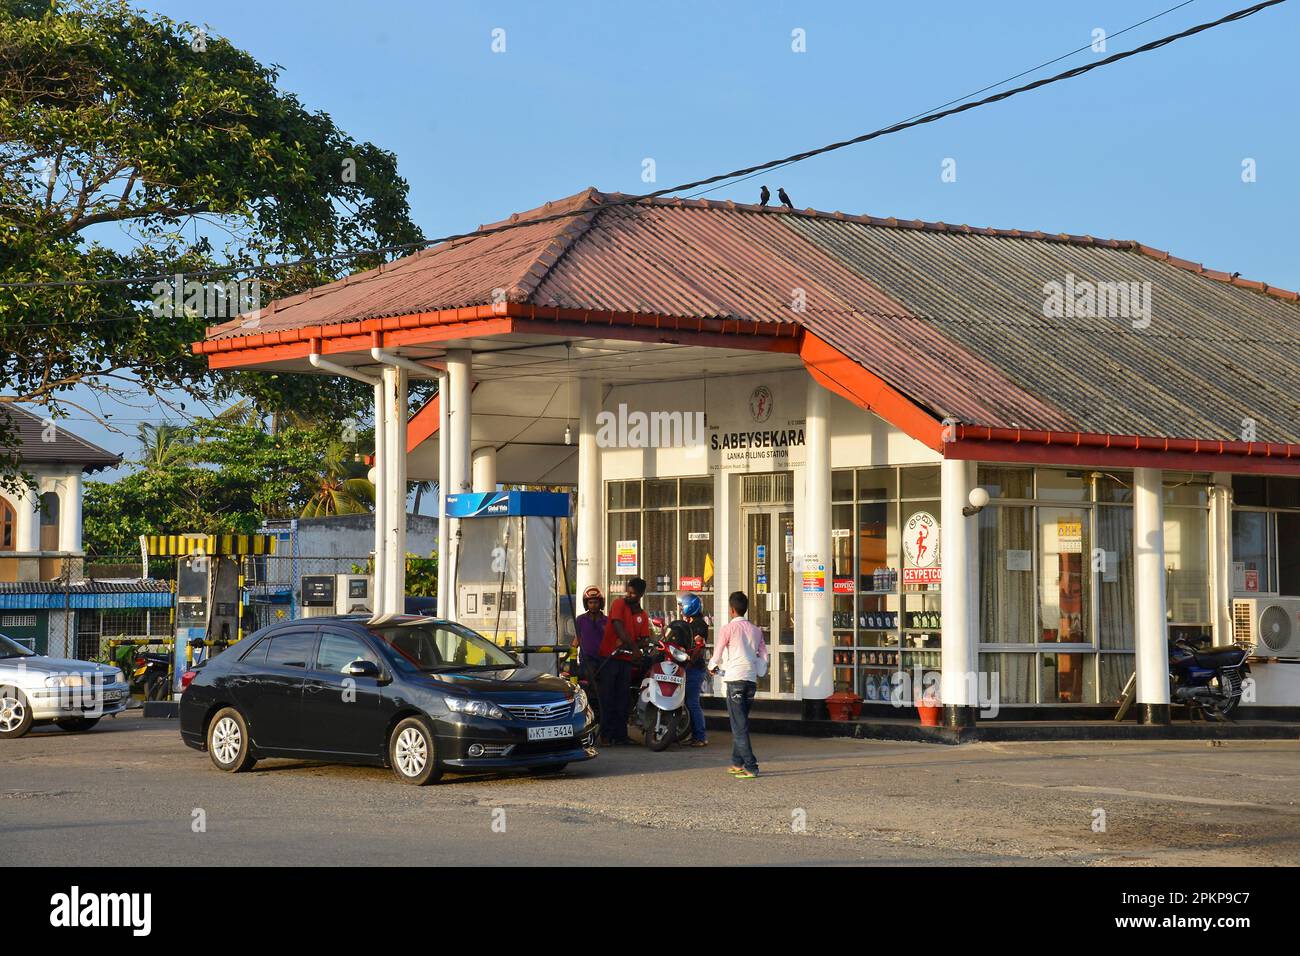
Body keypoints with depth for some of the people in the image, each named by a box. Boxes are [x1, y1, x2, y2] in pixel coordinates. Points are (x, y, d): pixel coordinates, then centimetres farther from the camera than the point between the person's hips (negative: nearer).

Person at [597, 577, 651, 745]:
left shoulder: (643, 616, 14)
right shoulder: (619, 604, -2)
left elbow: (644, 639, 8)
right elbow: (618, 626, -16)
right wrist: (631, 645, -24)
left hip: (626, 660, 5)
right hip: (609, 657, -5)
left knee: (622, 699, 6)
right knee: (607, 698, -4)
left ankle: (620, 734, 9)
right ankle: (607, 734, -3)